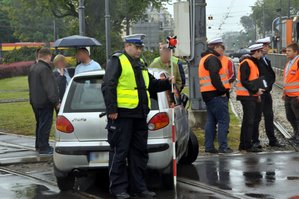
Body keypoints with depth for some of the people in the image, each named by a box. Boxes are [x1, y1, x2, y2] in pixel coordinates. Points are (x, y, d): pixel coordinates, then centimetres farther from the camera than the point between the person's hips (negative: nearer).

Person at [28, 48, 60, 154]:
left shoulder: (33, 68, 11)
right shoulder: (44, 69, -19)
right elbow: (50, 88, -21)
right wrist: (56, 102, -18)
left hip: (35, 101, 9)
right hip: (45, 102, -9)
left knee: (40, 124, 19)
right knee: (45, 125, -4)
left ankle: (39, 145, 26)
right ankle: (43, 147, -2)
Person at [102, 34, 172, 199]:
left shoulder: (140, 64, 21)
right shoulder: (118, 61, -4)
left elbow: (152, 85, 28)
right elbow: (108, 86, -11)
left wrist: (167, 83, 11)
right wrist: (112, 109, -17)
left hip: (139, 115, 8)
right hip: (122, 114, -8)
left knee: (139, 152, 11)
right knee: (119, 152, -3)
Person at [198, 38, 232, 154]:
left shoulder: (205, 58, 21)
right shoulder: (212, 59, -13)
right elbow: (214, 77, -23)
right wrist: (222, 91, -17)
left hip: (208, 95, 10)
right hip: (216, 95, -10)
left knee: (211, 121, 13)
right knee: (223, 120, -7)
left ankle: (209, 146, 15)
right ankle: (223, 147, -8)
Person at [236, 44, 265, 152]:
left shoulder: (254, 63, 19)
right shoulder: (246, 63, -14)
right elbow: (244, 81, -20)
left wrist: (257, 91, 14)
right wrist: (256, 90, -18)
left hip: (251, 96, 10)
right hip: (247, 95, -10)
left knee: (247, 120, 13)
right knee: (249, 121, -9)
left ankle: (243, 144, 20)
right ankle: (248, 145, -7)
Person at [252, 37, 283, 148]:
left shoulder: (267, 60, 15)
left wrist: (268, 85, 6)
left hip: (267, 92, 8)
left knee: (269, 117, 12)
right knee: (256, 117, -1)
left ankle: (272, 140, 19)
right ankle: (255, 141, 6)